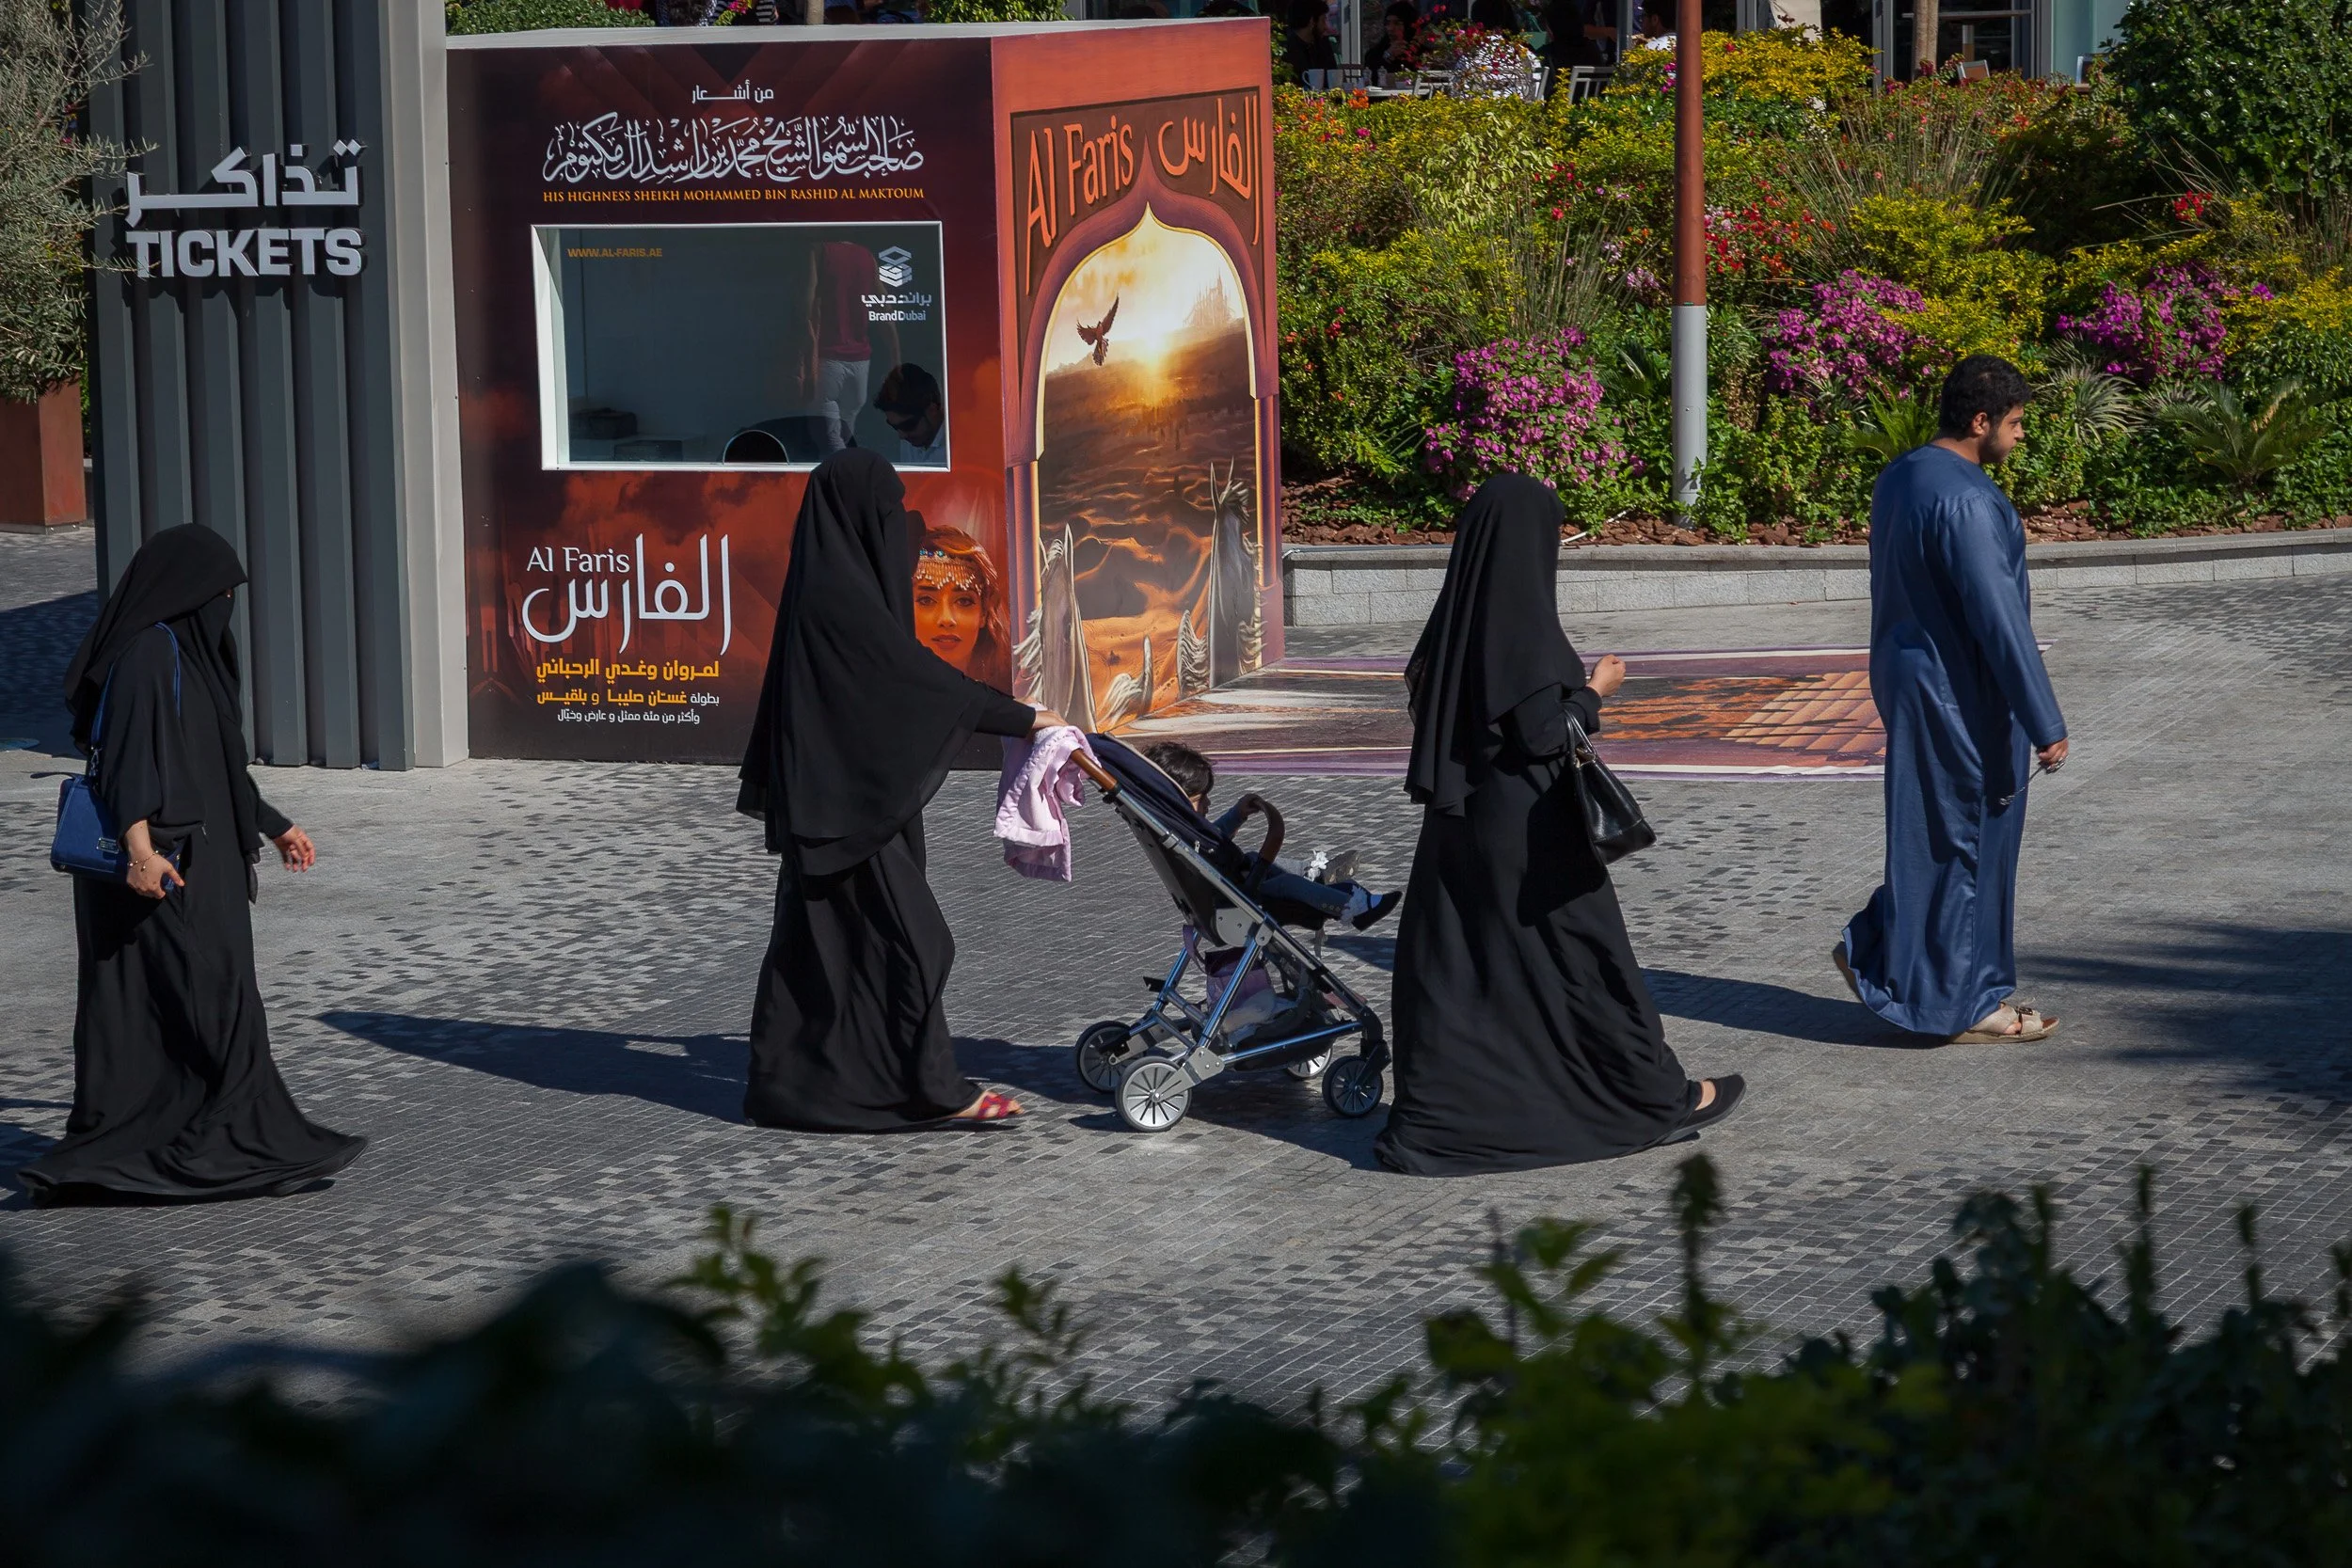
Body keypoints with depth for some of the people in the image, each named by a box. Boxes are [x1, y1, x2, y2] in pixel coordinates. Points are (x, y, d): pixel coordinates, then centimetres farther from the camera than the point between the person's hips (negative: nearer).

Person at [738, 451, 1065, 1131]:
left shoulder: (826, 584, 12)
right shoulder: (837, 594, -19)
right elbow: (911, 669, -21)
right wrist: (1020, 717, -16)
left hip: (837, 791, 10)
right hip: (847, 799, -10)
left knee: (821, 940, 13)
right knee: (906, 936, -6)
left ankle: (786, 1081, 19)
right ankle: (934, 1089, -3)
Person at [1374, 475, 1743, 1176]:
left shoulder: (1455, 616, 3)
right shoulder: (1524, 624, -19)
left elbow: (1421, 694, 12)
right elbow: (1545, 732, -20)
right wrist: (1595, 690, -2)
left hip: (1457, 825, 7)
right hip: (1529, 829, -7)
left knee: (1451, 965, 9)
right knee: (1583, 958, 5)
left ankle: (1426, 1120, 7)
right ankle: (1659, 1097, 19)